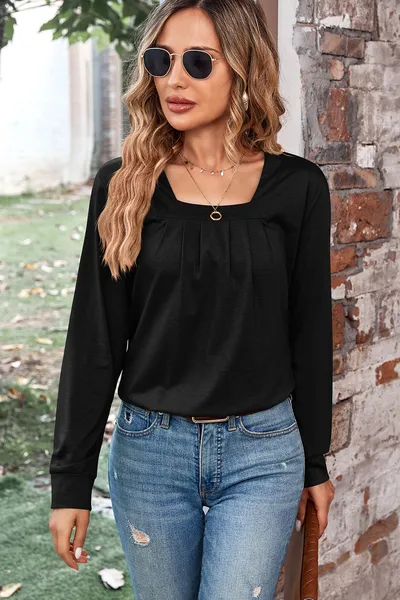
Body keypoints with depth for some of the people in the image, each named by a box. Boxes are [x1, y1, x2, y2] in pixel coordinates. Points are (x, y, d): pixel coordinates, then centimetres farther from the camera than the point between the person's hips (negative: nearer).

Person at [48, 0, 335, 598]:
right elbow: (94, 341, -2)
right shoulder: (124, 185, -3)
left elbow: (310, 330, 4)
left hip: (263, 450, -1)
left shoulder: (297, 186, -3)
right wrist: (70, 480, -2)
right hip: (149, 450, 1)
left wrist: (315, 462, 10)